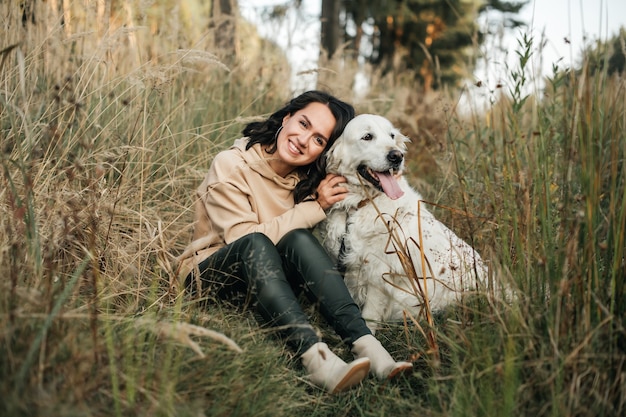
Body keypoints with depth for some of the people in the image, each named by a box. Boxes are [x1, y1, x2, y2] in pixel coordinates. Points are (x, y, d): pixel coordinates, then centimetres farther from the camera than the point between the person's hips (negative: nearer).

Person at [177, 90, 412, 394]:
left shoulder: (308, 179, 1)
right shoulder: (231, 166, -14)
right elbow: (246, 239, -22)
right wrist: (315, 208, -23)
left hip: (267, 280, 4)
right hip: (210, 274, -3)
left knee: (298, 239, -29)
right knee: (255, 244, -36)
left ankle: (366, 345, -39)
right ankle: (315, 357, -50)